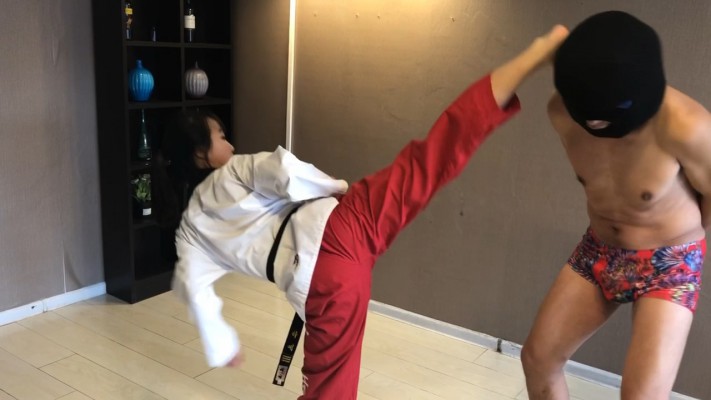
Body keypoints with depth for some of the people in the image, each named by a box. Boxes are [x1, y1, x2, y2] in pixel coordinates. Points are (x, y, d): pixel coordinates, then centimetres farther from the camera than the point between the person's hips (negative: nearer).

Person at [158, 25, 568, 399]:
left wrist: (222, 345, 28)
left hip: (315, 278, 4)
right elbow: (283, 169, -9)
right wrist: (337, 187, 7)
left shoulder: (192, 228, 25)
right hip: (337, 229, -4)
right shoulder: (236, 173, 13)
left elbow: (194, 289, 19)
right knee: (427, 164, -6)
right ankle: (533, 57, -10)